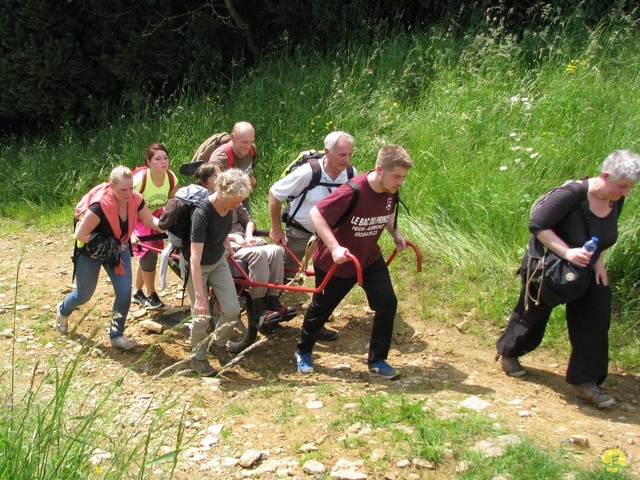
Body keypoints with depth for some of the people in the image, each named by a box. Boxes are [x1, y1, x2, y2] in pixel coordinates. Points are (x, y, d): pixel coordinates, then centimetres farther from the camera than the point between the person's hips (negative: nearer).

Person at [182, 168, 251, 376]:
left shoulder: (228, 205, -17)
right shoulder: (202, 213, -36)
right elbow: (195, 259, -37)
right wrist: (199, 296, -39)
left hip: (218, 261, 6)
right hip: (196, 265, -6)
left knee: (233, 310, 0)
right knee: (202, 316, -3)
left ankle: (218, 343, 28)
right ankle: (197, 358, 22)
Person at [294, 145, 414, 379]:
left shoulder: (390, 192, -10)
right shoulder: (353, 192, -33)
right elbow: (316, 213, -31)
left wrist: (395, 233, -3)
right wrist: (334, 247, -37)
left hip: (370, 257, 6)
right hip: (336, 262, -6)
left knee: (387, 303, -6)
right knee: (321, 307, 13)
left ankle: (377, 360, 10)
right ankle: (303, 352, 38)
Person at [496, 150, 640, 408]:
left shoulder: (616, 201, -8)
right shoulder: (572, 195, -32)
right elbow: (537, 225, -30)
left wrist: (598, 260, -6)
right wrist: (567, 252, -38)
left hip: (583, 271, 6)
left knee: (594, 319, -3)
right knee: (532, 316, 12)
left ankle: (584, 381, 7)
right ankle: (507, 353, 40)